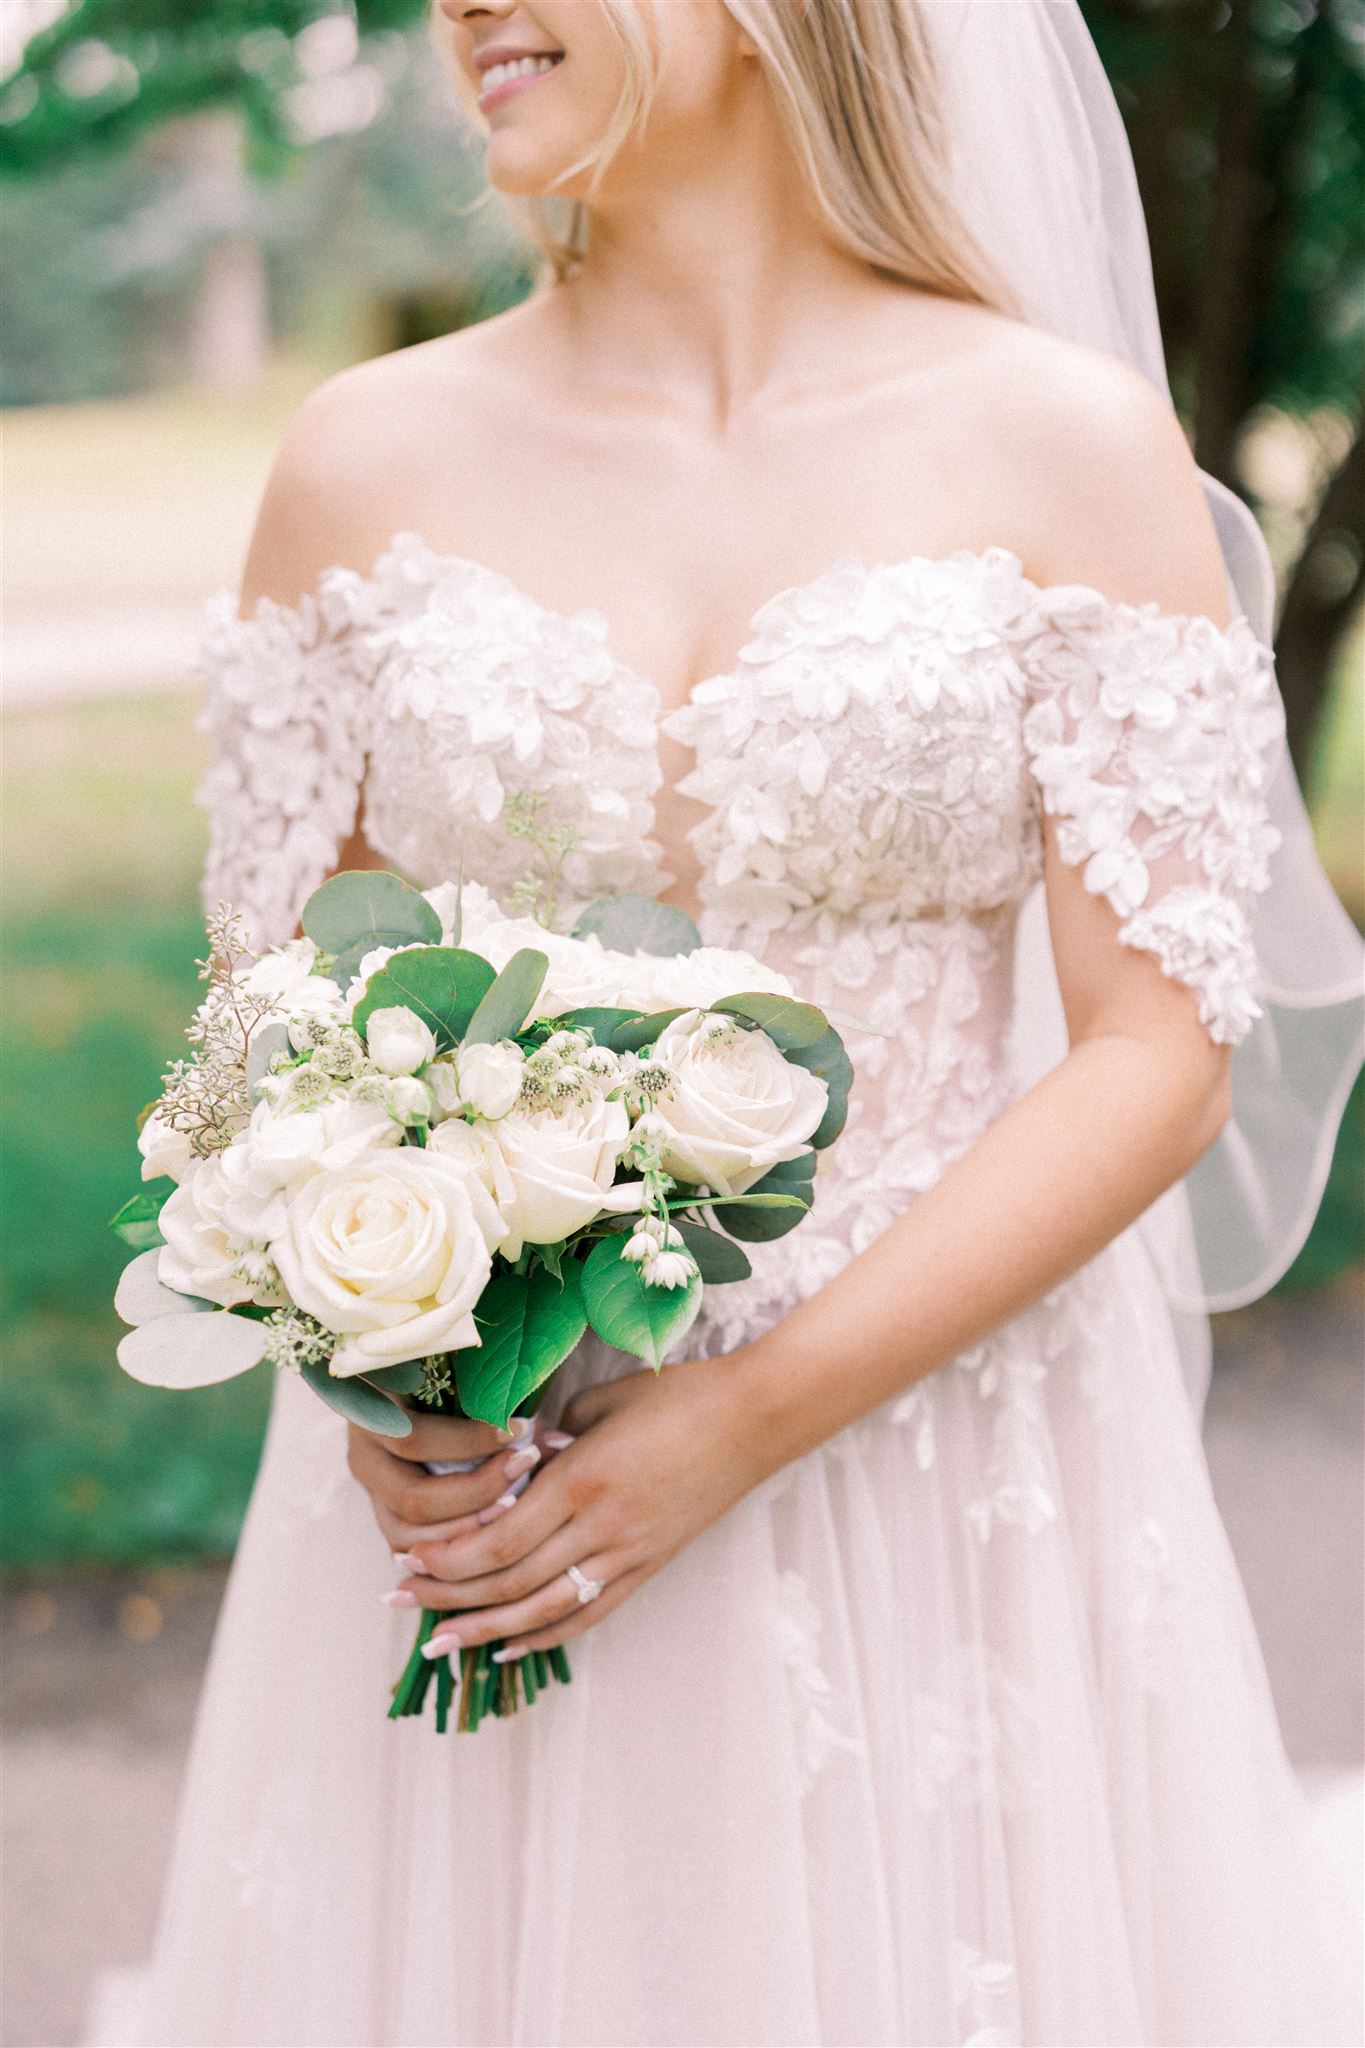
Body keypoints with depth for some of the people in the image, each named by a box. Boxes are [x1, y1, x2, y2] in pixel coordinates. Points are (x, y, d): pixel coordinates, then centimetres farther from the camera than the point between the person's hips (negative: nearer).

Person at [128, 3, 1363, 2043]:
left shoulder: (1067, 444, -5)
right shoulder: (370, 461, 2)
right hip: (470, 1491, 2)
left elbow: (1165, 1049, -8)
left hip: (947, 1474, -1)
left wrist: (749, 1419, -15)